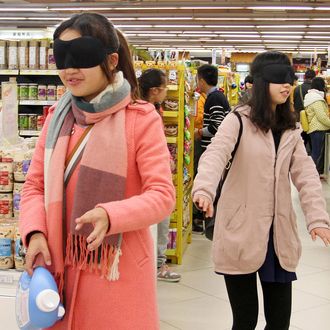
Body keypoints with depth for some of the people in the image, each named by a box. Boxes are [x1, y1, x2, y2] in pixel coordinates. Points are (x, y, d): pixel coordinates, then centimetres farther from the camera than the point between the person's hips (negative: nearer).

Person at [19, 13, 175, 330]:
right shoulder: (58, 117, 6)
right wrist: (35, 232, -9)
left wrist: (110, 216, -29)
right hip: (60, 265, 5)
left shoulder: (141, 118, -10)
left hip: (118, 269, -4)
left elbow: (162, 194, -14)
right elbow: (35, 185, 9)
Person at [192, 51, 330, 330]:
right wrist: (203, 188, -43)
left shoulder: (291, 129, 11)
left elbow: (305, 174, 3)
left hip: (279, 233, 5)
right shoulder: (239, 120, -5)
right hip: (241, 231, -4)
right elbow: (215, 154, -22)